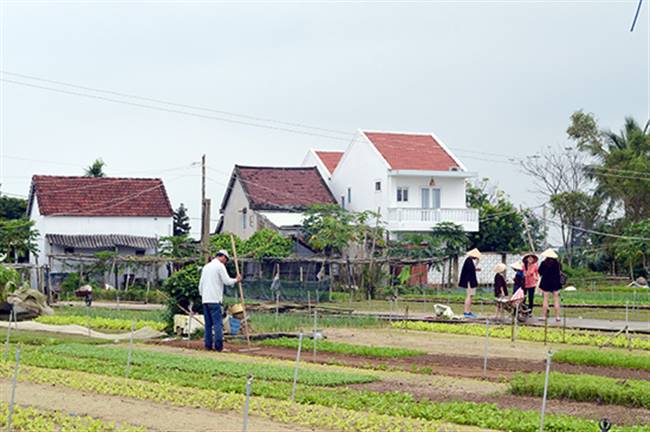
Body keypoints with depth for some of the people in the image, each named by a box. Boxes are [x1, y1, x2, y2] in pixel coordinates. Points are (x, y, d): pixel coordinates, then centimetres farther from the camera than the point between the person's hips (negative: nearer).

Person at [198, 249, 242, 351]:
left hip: (205, 299, 7)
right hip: (214, 299, -7)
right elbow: (227, 281, -9)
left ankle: (208, 345, 8)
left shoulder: (206, 266, 19)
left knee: (208, 324, 10)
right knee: (218, 323, -8)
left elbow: (201, 284, 19)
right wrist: (236, 280, 8)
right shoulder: (220, 266, -4)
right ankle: (218, 346, -13)